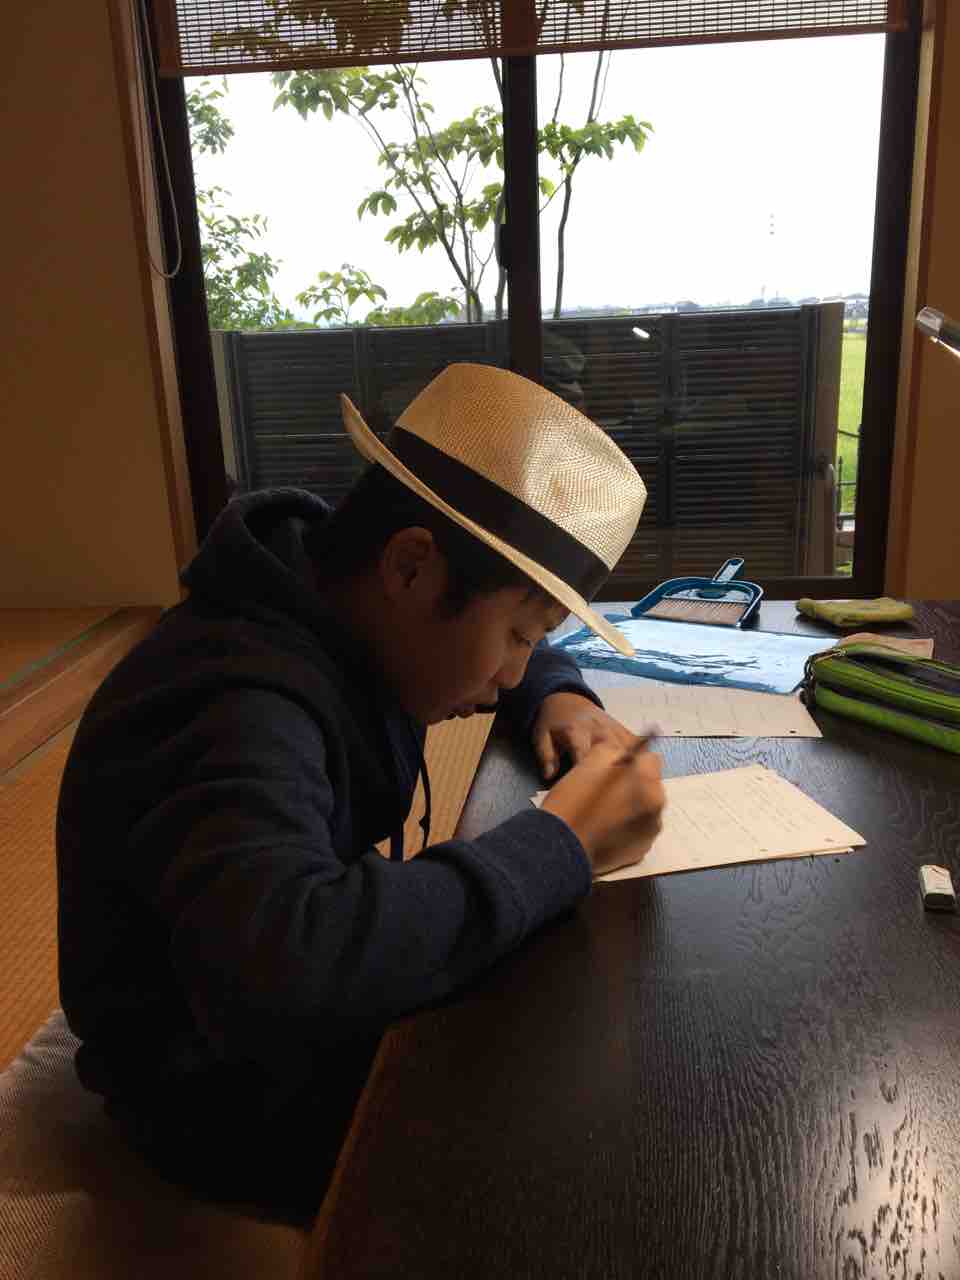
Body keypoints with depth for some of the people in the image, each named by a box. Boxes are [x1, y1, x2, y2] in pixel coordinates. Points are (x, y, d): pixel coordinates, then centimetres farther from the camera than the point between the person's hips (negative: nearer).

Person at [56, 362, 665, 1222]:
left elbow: (504, 649, 12)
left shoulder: (337, 606, -7)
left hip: (324, 1005, 8)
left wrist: (557, 698, -10)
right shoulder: (243, 713, -33)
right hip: (238, 1093, -7)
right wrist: (558, 842, -38)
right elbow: (276, 967, -51)